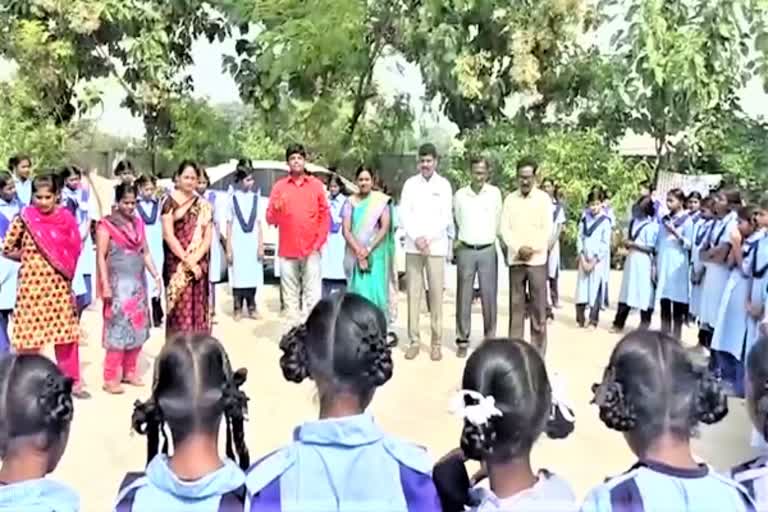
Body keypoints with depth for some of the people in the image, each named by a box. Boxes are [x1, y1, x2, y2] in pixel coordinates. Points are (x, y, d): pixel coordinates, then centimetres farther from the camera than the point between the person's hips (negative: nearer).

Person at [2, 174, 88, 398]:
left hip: (59, 284, 2)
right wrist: (29, 258, 1)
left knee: (67, 333, 7)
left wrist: (62, 264, -2)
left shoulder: (65, 218, 1)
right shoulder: (23, 219, -5)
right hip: (32, 284, -2)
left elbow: (73, 250, 12)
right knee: (30, 334, 6)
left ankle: (72, 381, 20)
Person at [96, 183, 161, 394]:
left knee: (138, 327, 8)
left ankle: (130, 371, 19)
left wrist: (156, 275, 6)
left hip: (138, 282, 6)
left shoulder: (138, 223, 11)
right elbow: (100, 257, -10)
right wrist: (105, 285, -15)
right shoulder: (106, 225, -7)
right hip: (118, 283, -6)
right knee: (118, 328, -6)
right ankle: (110, 378, 1)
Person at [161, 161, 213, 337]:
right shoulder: (170, 203, 0)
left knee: (198, 309, 4)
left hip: (199, 264, 3)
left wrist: (194, 259, -9)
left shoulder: (204, 205, 10)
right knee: (179, 310, -5)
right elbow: (168, 235, -7)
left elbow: (208, 236, 4)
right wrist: (187, 260, -12)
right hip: (176, 264, -3)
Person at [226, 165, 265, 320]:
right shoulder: (233, 198, 3)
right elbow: (229, 225, 3)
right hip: (238, 243, -2)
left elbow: (259, 224, 9)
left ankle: (252, 308, 15)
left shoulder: (255, 198, 9)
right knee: (238, 276, -2)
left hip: (253, 243, 2)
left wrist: (261, 246, 2)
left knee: (253, 276, 4)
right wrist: (228, 249, -3)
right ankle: (238, 309, 7)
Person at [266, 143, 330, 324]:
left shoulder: (316, 184, 6)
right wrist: (276, 209, -19)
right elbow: (270, 218, 3)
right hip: (287, 249, 1)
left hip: (311, 249, -1)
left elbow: (325, 215, 6)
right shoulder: (279, 186, 6)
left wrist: (319, 242, -2)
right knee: (290, 294, 4)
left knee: (313, 292, -2)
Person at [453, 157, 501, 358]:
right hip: (465, 251, 1)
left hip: (488, 250, 0)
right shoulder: (460, 195, 4)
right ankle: (462, 340, 10)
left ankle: (490, 339, 13)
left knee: (489, 297, 2)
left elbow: (498, 221, 10)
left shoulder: (494, 193, 2)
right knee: (464, 297, 3)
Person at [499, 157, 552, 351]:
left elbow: (547, 229, -3)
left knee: (538, 307, 0)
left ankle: (538, 351, 7)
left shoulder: (544, 198, 2)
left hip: (537, 260, -2)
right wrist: (518, 248, -11)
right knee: (516, 305, 6)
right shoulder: (510, 199, 8)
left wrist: (532, 249, -14)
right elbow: (504, 229, 2)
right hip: (515, 259, 2)